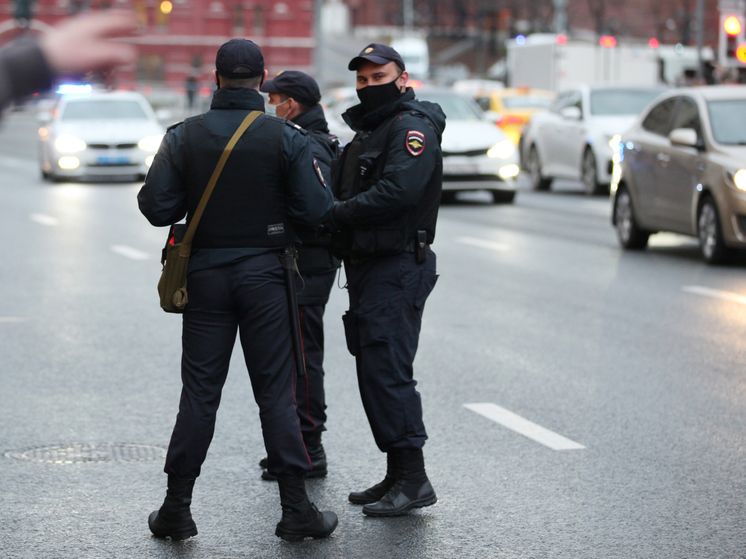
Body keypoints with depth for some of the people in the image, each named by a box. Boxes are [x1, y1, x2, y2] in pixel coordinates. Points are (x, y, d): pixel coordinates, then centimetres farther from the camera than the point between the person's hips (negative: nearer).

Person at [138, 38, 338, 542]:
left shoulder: (183, 136, -3)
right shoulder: (287, 138, -7)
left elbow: (156, 207, -5)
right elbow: (316, 210, -11)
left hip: (205, 273, 2)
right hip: (265, 273, -1)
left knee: (199, 392, 7)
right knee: (276, 393, 4)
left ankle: (177, 510, 10)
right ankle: (297, 509, 6)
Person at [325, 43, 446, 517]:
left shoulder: (413, 126, -10)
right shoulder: (367, 131, 22)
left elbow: (397, 191, -24)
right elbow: (351, 194, 21)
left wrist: (335, 214, -19)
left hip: (397, 268, -10)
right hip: (367, 266, 10)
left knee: (387, 371, -13)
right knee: (374, 373, 11)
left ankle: (414, 479, -10)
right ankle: (397, 476, 17)